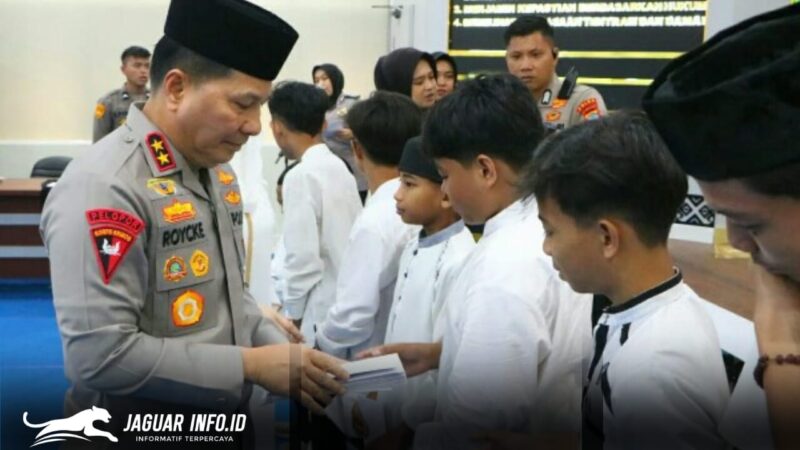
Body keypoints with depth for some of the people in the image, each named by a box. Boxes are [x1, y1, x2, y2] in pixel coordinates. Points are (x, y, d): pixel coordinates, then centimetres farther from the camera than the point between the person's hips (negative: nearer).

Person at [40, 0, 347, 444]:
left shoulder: (216, 171, 6)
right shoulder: (104, 187, -22)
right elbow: (98, 355, -27)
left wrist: (281, 351, -2)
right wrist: (252, 365, -22)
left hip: (225, 421, 8)